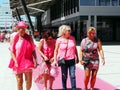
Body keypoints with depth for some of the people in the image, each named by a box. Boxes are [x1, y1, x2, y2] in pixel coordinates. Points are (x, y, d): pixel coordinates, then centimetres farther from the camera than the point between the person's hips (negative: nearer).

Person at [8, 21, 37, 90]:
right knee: (19, 82, 7)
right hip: (18, 63, 0)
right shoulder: (14, 38, 0)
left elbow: (33, 50, 3)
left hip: (27, 63, 0)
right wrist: (15, 62, -8)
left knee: (29, 81, 5)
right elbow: (12, 51, 1)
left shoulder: (29, 38, 1)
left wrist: (35, 61, -3)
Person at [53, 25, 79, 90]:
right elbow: (56, 50, 2)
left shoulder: (72, 38, 3)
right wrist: (55, 60, -1)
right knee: (64, 76, 9)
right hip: (63, 60, -1)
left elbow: (75, 48, 12)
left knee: (72, 75, -1)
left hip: (72, 60, 1)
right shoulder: (59, 40, -3)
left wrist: (77, 57, 13)